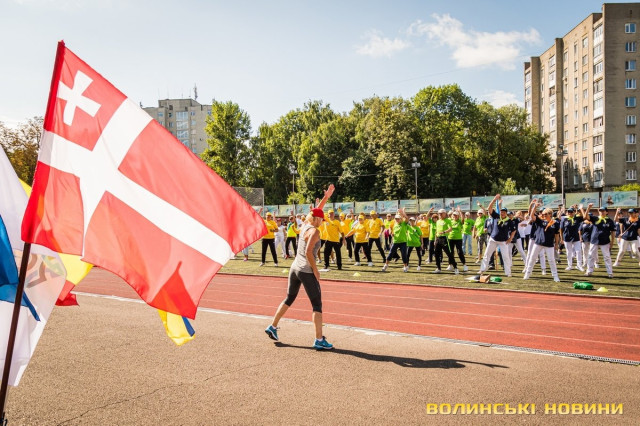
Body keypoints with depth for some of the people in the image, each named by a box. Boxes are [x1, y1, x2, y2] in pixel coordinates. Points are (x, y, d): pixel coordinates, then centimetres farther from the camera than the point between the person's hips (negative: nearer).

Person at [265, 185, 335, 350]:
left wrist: (326, 197, 24)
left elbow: (315, 212, 23)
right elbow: (308, 252, -22)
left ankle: (272, 327, 28)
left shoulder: (304, 226, 9)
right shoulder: (314, 231, -13)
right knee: (317, 305, -1)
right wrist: (315, 270, -14)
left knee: (289, 299, 23)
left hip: (295, 268, 8)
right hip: (306, 271, -8)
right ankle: (319, 340, 0)